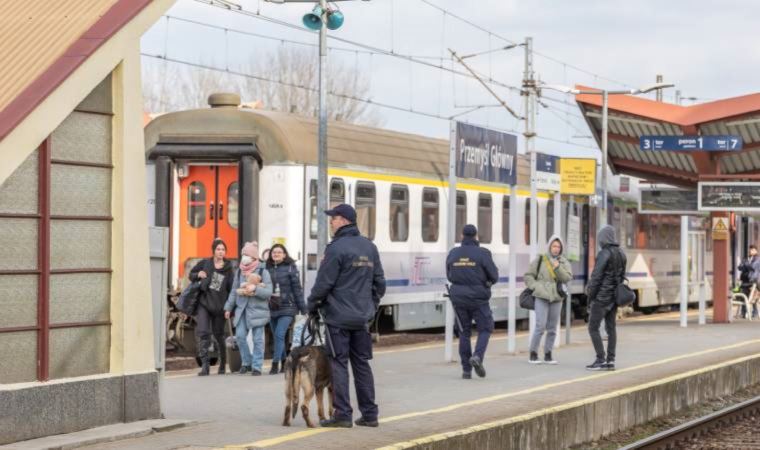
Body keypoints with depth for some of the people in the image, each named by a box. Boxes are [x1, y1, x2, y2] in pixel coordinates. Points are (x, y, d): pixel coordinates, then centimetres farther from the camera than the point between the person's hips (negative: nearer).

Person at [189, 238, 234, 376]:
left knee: (219, 334, 10)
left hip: (219, 306, 0)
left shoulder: (228, 268, 4)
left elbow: (230, 289, 3)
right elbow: (191, 275, 14)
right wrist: (198, 275, -9)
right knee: (203, 333, -13)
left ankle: (223, 364, 29)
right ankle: (205, 365, -15)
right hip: (203, 303, 0)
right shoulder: (204, 264, 4)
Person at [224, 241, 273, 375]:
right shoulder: (239, 271, 11)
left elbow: (268, 292, -7)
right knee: (240, 336, -5)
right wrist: (228, 308, 14)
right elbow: (234, 291, 17)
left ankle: (256, 366, 4)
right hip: (242, 309, 4)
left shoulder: (263, 272, -3)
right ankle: (246, 362, 13)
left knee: (257, 339, -2)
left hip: (257, 310, -4)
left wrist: (255, 289, -21)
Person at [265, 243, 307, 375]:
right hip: (272, 308, 4)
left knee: (279, 334, -14)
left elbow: (297, 288, -3)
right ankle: (284, 362, 25)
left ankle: (275, 364, -10)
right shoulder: (267, 268, 6)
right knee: (277, 336, 11)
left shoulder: (290, 267, -3)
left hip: (287, 308, -4)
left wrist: (303, 308, -3)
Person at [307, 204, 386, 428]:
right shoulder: (370, 247, 9)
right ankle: (369, 414, 12)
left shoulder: (337, 248, -13)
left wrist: (312, 305, 2)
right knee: (362, 364, 11)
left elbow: (324, 283, -12)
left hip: (338, 317, -6)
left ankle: (343, 414, -2)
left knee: (339, 364, -1)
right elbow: (379, 282, 13)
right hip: (362, 317, 6)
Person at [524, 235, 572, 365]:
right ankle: (533, 354, -1)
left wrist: (558, 268, -18)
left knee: (552, 328, 8)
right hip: (542, 297, -3)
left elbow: (567, 278, -6)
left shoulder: (564, 262, 7)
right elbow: (528, 275, 6)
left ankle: (548, 355, 18)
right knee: (540, 326, -11)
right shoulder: (541, 260, 1)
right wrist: (535, 286, -7)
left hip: (556, 298, 3)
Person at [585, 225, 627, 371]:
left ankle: (601, 360, -7)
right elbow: (622, 276, 13)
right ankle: (610, 360, 8)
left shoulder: (604, 254, -16)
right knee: (611, 328, 9)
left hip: (602, 296, -8)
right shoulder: (621, 254, 8)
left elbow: (596, 276, -16)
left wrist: (590, 294, -7)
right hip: (615, 295, 8)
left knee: (593, 328, -3)